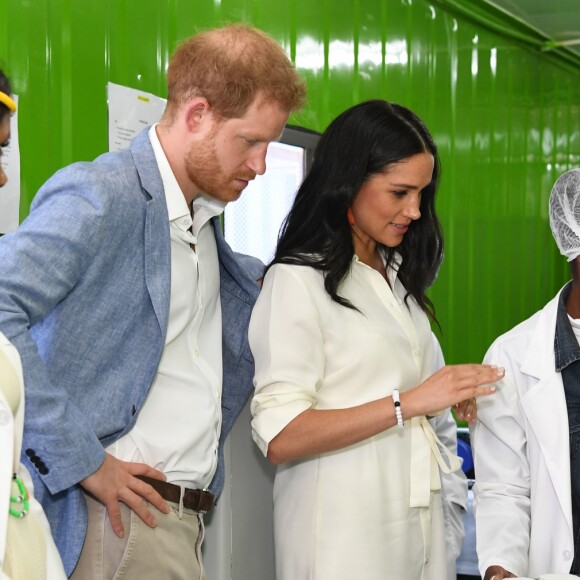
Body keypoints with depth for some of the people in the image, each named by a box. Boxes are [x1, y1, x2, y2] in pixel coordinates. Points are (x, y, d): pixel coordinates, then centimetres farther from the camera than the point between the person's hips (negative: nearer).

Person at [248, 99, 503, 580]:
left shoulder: (397, 277, 13)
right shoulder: (297, 281, -12)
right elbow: (280, 438, -20)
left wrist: (453, 394, 2)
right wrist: (409, 402, -22)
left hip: (418, 517, 7)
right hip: (346, 534, -7)